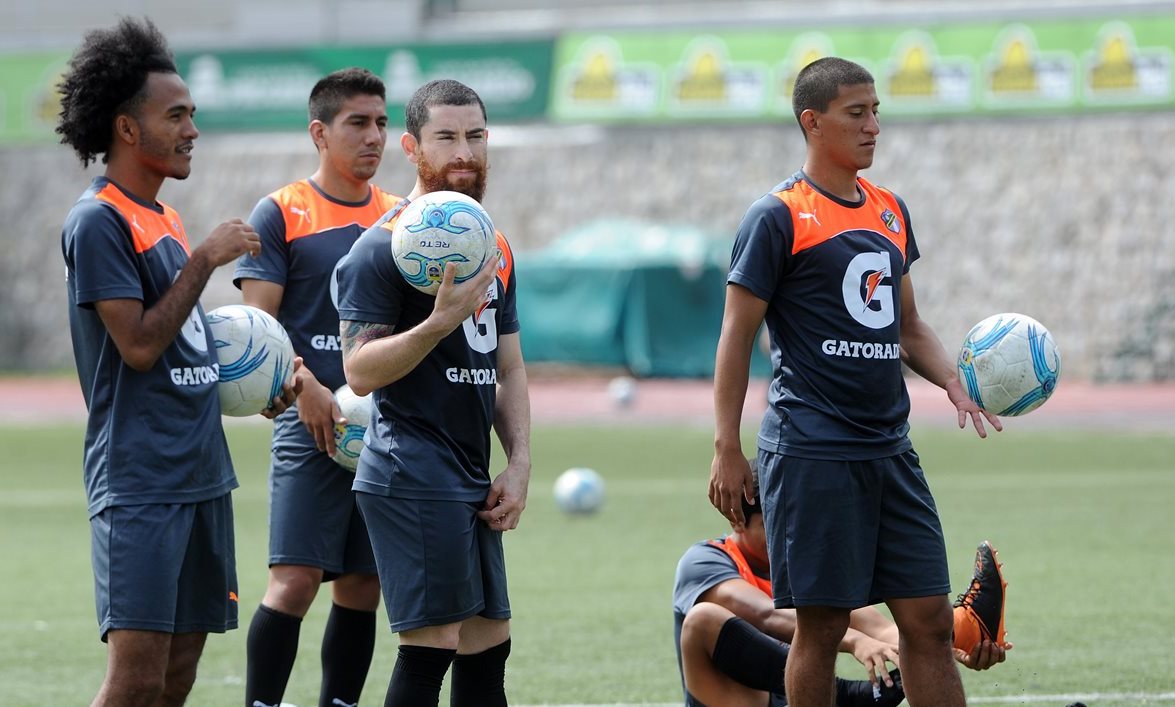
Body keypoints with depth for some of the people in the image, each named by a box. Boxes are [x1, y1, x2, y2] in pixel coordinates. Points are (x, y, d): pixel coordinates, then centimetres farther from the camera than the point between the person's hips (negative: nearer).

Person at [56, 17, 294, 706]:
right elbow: (138, 344, -17)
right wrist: (206, 258, -11)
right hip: (140, 486, -9)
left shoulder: (165, 219, 17)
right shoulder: (99, 221, -10)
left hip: (202, 476, 9)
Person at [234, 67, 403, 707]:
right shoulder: (281, 214, 0)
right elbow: (257, 323, -4)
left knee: (362, 587, 6)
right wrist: (305, 386, -18)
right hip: (311, 426, -5)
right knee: (295, 578, -14)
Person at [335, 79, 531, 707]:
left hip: (473, 485, 8)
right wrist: (440, 322, -27)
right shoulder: (383, 248, -8)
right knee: (430, 647, -12)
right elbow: (360, 371, -15)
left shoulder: (494, 250, 17)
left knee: (489, 648, 9)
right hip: (413, 481, -8)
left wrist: (518, 467, 10)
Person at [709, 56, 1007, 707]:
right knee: (821, 625, -3)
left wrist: (952, 379, 4)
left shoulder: (889, 211, 15)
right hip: (811, 452, -7)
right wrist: (727, 450, -11)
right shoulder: (778, 218, -6)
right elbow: (737, 336, -6)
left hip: (889, 451, 7)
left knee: (929, 620, 3)